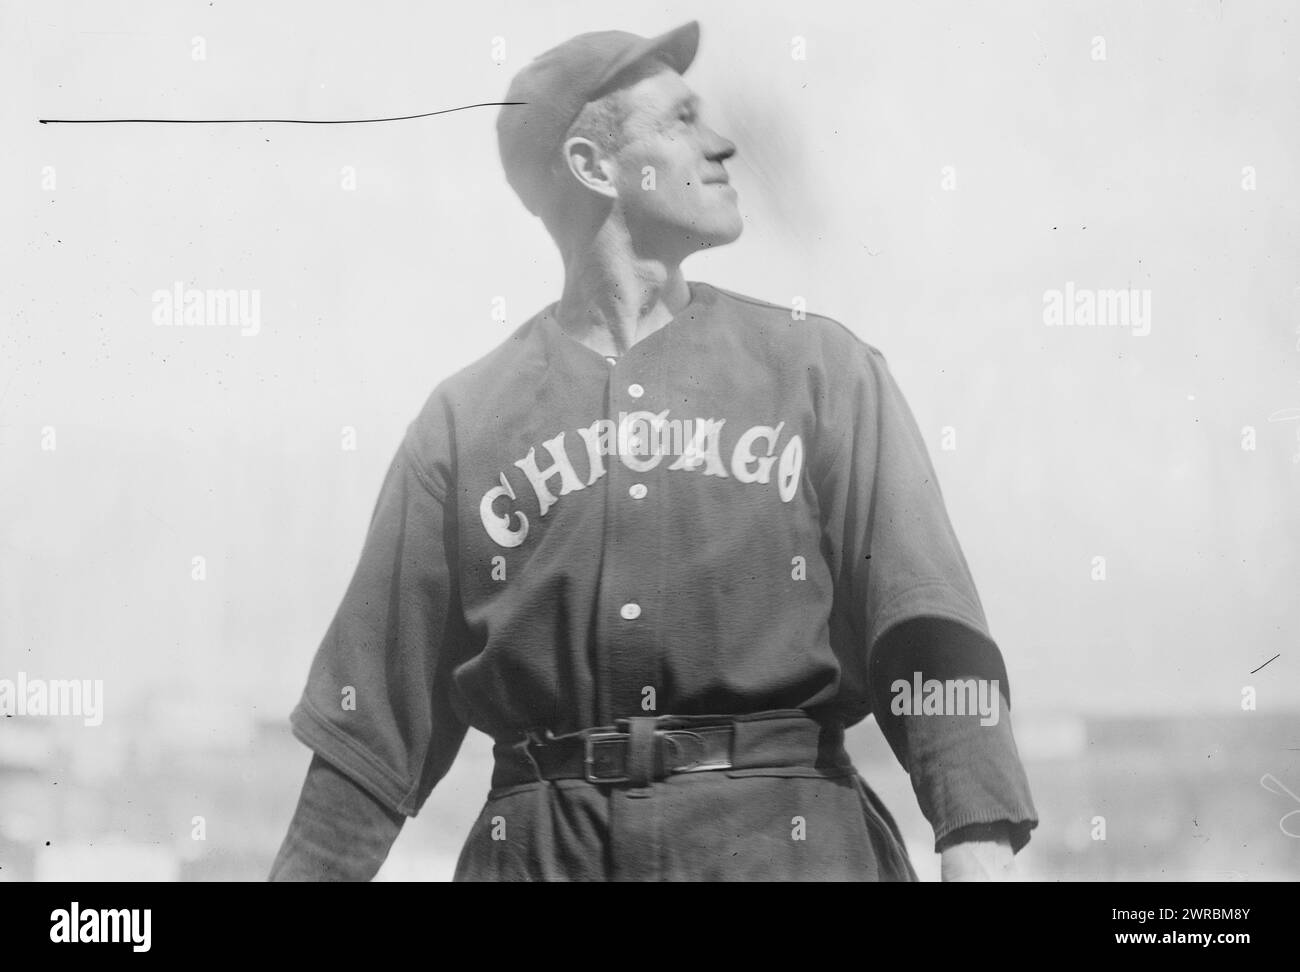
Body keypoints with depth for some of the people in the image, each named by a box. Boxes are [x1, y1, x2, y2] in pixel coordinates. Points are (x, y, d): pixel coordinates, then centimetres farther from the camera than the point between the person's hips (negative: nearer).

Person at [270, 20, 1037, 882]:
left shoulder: (823, 369, 8)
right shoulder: (463, 418, 9)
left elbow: (925, 629, -3)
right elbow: (377, 711, 10)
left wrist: (977, 844, -16)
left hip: (787, 841, 0)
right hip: (540, 849, 1)